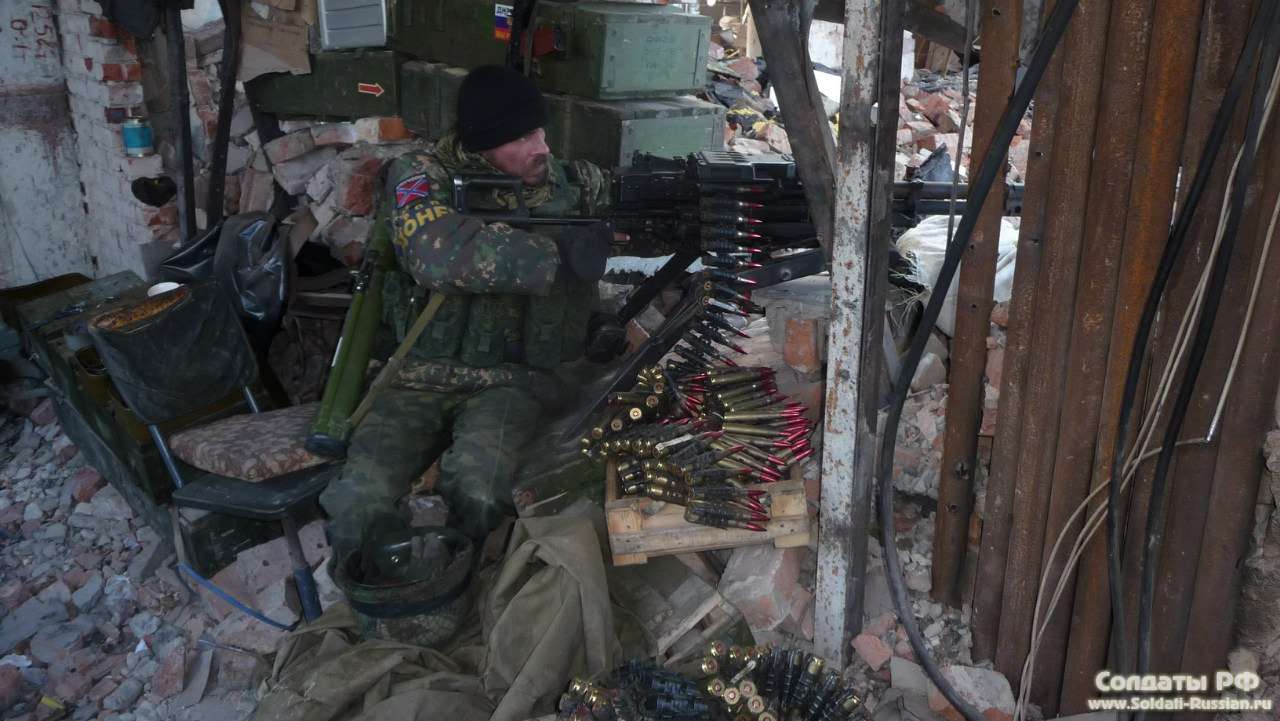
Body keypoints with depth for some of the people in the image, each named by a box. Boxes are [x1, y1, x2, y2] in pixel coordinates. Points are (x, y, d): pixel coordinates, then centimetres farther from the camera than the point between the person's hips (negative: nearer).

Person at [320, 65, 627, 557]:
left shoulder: (567, 183, 2)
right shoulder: (420, 178, -8)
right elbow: (444, 252, -28)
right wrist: (558, 254, -29)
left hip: (513, 380, 1)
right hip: (421, 376, 0)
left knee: (475, 499, -32)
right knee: (358, 513, -24)